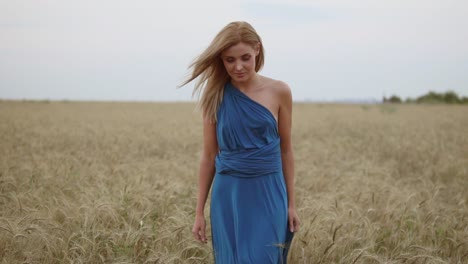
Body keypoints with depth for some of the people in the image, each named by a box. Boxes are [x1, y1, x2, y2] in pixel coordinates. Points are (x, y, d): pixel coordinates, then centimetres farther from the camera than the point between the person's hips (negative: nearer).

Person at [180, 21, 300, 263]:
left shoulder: (279, 92, -2)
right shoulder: (215, 96, 0)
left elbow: (286, 150, 5)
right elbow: (208, 156, 4)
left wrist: (291, 204, 6)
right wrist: (199, 212, 6)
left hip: (268, 195, -1)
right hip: (228, 196, 1)